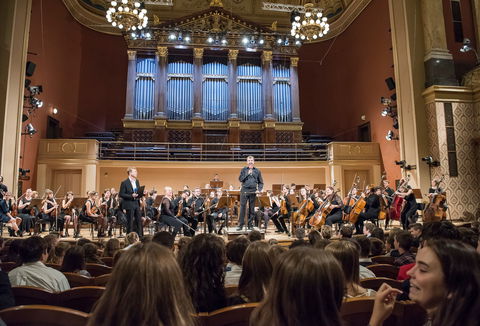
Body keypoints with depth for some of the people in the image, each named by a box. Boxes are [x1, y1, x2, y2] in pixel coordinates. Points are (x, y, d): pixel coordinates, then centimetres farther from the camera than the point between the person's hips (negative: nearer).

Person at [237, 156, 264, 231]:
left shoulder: (257, 171, 11)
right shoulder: (244, 170, 8)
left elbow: (260, 182, 12)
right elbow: (240, 179, -2)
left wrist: (259, 189, -3)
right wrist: (247, 174, -11)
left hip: (253, 191, 1)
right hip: (244, 190, -1)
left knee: (252, 209, 5)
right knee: (242, 207, -4)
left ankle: (250, 225, 14)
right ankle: (240, 224, 1)